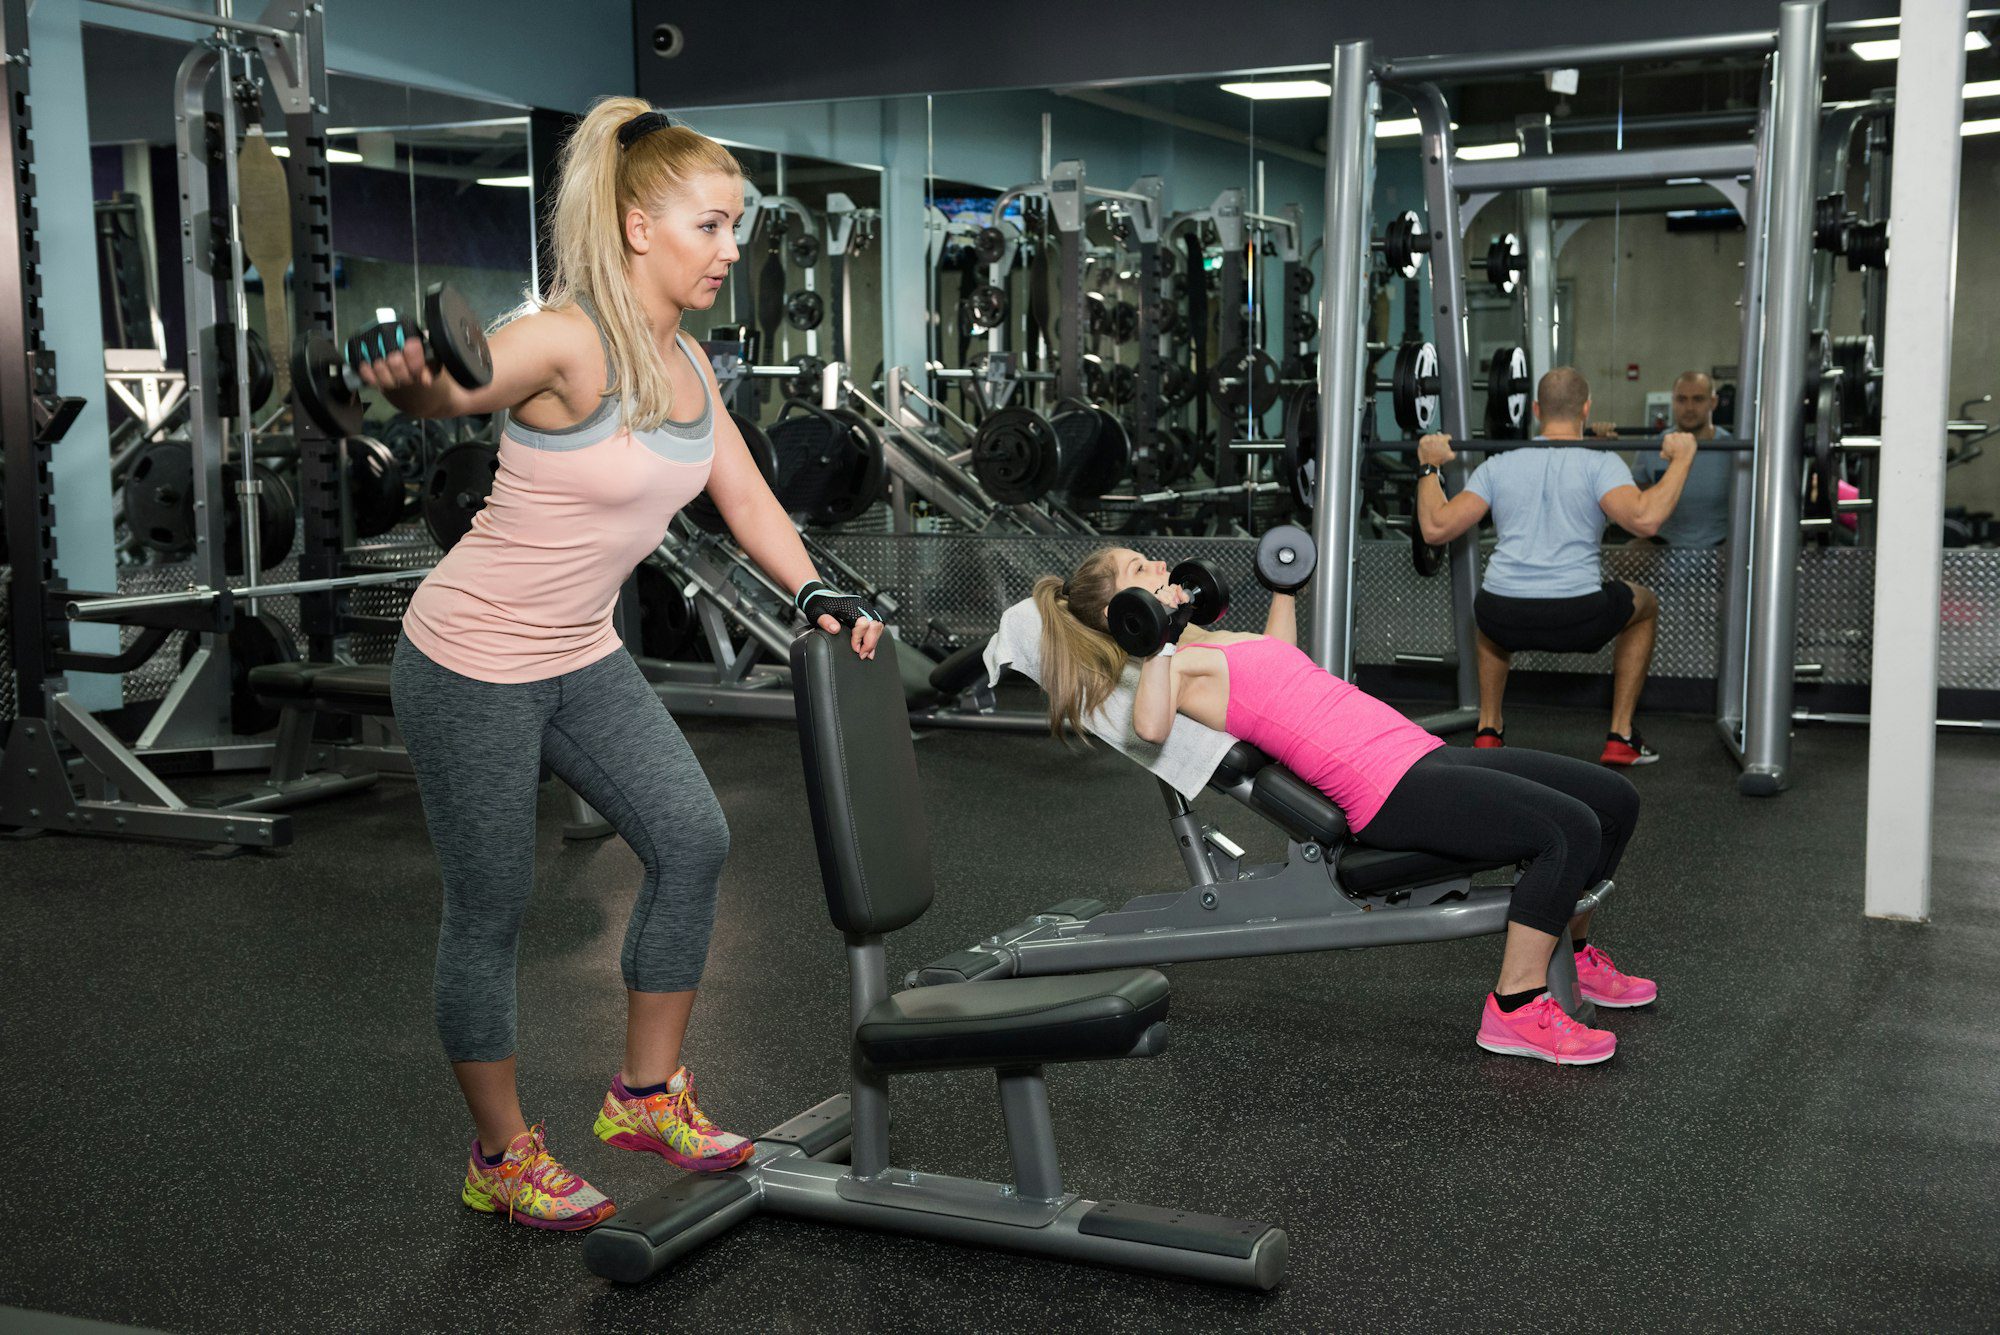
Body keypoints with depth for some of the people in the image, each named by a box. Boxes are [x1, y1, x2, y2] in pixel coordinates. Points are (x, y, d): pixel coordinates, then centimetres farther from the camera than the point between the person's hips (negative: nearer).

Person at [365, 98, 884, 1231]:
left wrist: (820, 597, 0)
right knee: (493, 910, 4)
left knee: (693, 839, 4)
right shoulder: (568, 342, -24)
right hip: (472, 667, -8)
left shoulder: (684, 359, 2)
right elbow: (459, 390, -44)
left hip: (583, 657, 8)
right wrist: (413, 378, -67)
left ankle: (648, 1096, 21)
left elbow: (746, 497, 11)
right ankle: (502, 1156, 23)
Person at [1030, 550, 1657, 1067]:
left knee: (1615, 798, 9)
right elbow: (1151, 727, -30)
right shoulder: (1167, 665, -7)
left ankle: (1573, 955, 27)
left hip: (1419, 750, 10)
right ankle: (1515, 1008, -12)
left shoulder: (1213, 644, 21)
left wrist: (1283, 587, 45)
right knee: (1571, 829, -24)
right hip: (1389, 789, -10)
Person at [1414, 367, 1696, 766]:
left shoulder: (1499, 465, 11)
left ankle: (1489, 730, 35)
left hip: (1505, 620, 3)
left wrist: (1429, 468, 19)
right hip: (1578, 620, -3)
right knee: (1645, 605, 30)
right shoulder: (1599, 464, 1)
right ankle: (1621, 738, 27)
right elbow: (1645, 519, -17)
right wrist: (1681, 461, -4)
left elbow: (1436, 528, 5)